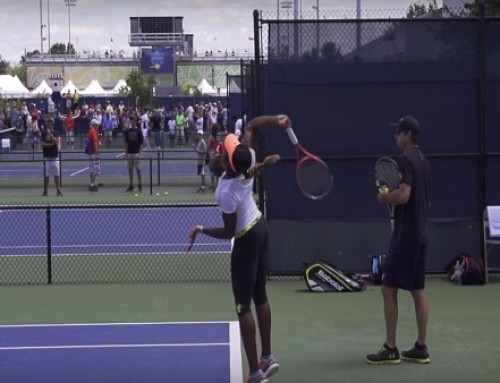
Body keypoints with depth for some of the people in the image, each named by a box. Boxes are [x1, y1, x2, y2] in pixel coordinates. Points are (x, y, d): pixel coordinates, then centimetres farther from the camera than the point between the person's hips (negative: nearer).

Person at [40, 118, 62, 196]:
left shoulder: (55, 133, 3)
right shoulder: (44, 133, 5)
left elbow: (56, 141, -12)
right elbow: (42, 143, -3)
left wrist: (50, 134, -16)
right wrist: (50, 144, -14)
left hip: (55, 157, -1)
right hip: (46, 157, 1)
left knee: (56, 174, -3)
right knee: (46, 175, 3)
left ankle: (58, 190, 1)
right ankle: (45, 191, 7)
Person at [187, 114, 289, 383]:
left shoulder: (227, 192, -31)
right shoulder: (248, 163, -15)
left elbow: (229, 232, -20)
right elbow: (252, 126, -2)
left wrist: (200, 230, -9)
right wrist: (276, 119, -19)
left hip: (247, 239, -8)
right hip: (260, 227, 8)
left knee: (243, 306, -1)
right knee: (260, 297, 18)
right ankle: (267, 358, 25)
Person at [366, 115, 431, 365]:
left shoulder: (405, 160, -14)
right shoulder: (422, 160, 14)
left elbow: (403, 195, -24)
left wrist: (384, 198, -6)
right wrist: (391, 198, 12)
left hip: (405, 235, -9)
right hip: (420, 234, 9)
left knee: (389, 289, -4)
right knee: (418, 290, 9)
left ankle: (390, 349, -2)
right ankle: (421, 348, 11)